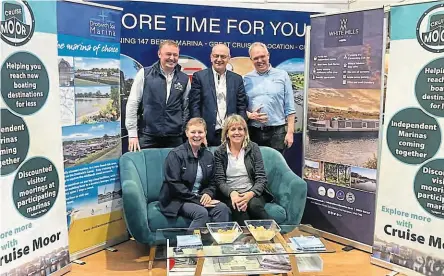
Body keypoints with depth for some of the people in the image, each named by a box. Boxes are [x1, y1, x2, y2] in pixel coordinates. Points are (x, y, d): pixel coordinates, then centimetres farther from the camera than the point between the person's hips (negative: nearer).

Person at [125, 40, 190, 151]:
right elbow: (132, 104, -1)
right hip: (147, 137, -2)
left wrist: (185, 133, 7)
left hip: (175, 138, 2)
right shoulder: (144, 74, -1)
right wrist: (132, 134, -5)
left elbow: (186, 108, 12)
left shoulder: (184, 79, 7)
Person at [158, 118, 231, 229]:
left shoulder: (208, 155, 11)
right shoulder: (175, 154, -7)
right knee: (202, 212, -31)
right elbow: (174, 185, -14)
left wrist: (208, 194, -10)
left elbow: (211, 183, 14)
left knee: (223, 208, -22)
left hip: (201, 198, 5)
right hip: (176, 200, -5)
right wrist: (198, 199, -18)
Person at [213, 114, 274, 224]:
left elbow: (261, 178, 0)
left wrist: (250, 194, -19)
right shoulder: (219, 152, 5)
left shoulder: (253, 148, 6)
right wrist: (232, 193, -22)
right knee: (239, 208, -33)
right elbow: (219, 181, -1)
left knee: (254, 205, -31)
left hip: (252, 192, 1)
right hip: (230, 194, -1)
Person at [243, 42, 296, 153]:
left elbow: (289, 108, 3)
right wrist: (250, 115, -13)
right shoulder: (246, 79, 8)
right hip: (253, 132, 1)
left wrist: (290, 132, -3)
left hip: (277, 132, -1)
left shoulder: (282, 75, 6)